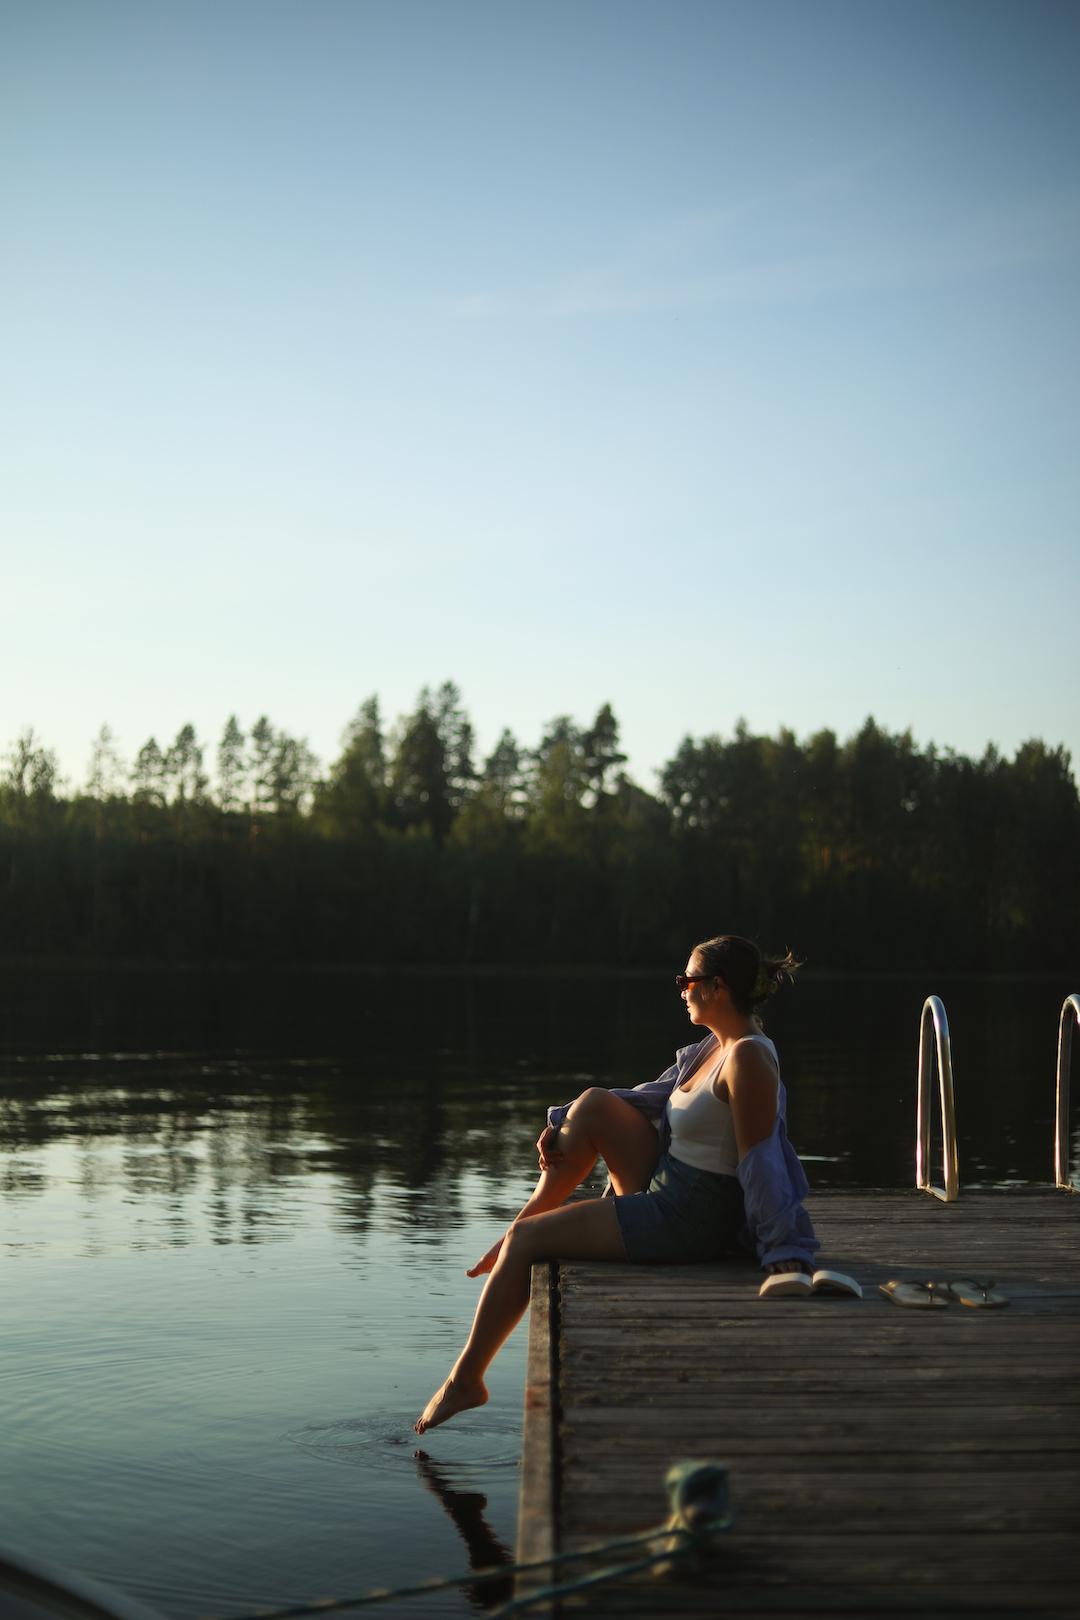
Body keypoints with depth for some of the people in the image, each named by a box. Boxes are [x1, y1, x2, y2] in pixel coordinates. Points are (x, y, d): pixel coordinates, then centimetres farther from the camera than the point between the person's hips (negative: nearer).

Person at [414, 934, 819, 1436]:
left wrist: (785, 1251, -22)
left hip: (685, 1224, -9)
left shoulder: (748, 1060, -22)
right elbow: (650, 1098, 19)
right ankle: (523, 1228, 15)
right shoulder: (711, 1048, 8)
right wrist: (563, 1124, 13)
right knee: (596, 1103, 3)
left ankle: (466, 1379, 13)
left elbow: (761, 1165, -23)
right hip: (663, 1189, 9)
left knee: (524, 1241, -2)